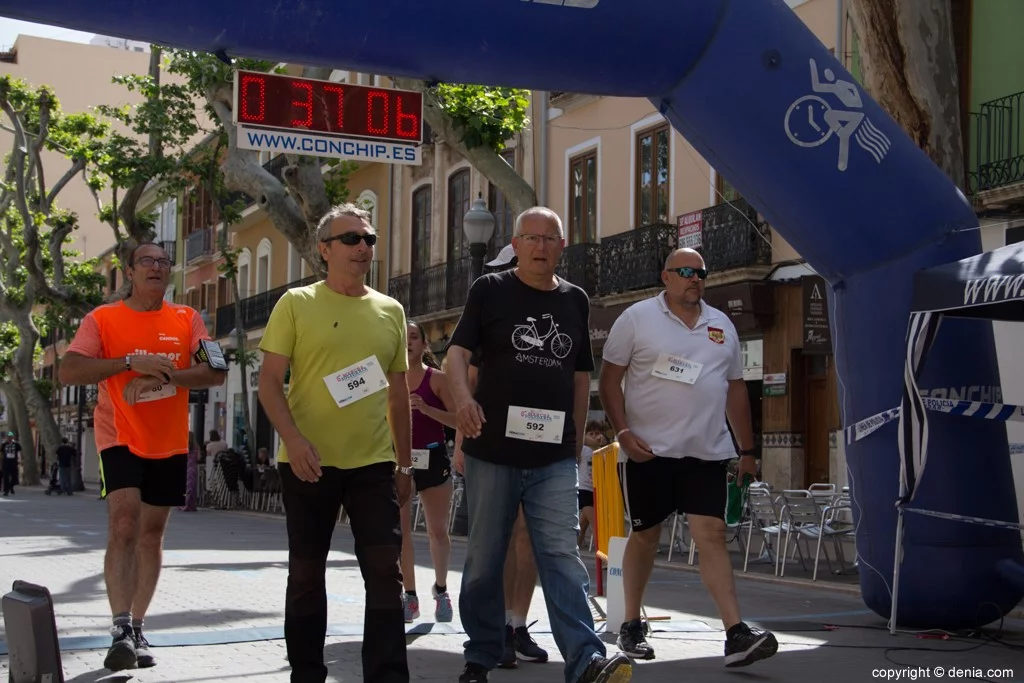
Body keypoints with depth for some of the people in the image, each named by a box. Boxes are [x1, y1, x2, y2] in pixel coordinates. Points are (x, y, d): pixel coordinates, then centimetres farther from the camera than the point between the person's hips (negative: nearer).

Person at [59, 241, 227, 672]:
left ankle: (138, 629, 19)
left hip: (169, 443, 3)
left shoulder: (186, 320, 4)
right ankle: (122, 628, -22)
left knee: (152, 533, 9)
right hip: (120, 439, -3)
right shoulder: (102, 319, -3)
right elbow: (68, 372, -14)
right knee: (124, 524, -19)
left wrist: (165, 376, -21)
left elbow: (215, 373, -5)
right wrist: (132, 362, -24)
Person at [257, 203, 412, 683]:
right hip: (309, 462, -2)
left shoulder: (390, 311, 10)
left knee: (386, 572, -3)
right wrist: (293, 439, -19)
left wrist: (404, 462, 13)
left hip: (373, 463, 2)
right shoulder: (297, 304, 0)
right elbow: (269, 381, -5)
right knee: (306, 573, 7)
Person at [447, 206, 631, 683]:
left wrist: (577, 441, 14)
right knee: (484, 558, 7)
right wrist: (462, 397, -27)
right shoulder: (489, 290, 3)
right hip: (492, 451, -1)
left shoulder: (575, 300, 12)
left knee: (562, 555, -7)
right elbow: (458, 349, -7)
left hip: (554, 456, 1)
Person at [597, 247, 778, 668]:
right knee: (644, 536, 7)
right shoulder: (637, 318, 0)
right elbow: (609, 380, -1)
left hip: (708, 452, 3)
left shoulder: (721, 326, 13)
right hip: (650, 450, -3)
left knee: (712, 535, -7)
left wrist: (747, 450, 15)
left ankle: (736, 634, -14)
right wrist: (623, 432, -12)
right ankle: (631, 626, 22)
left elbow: (735, 389, 17)